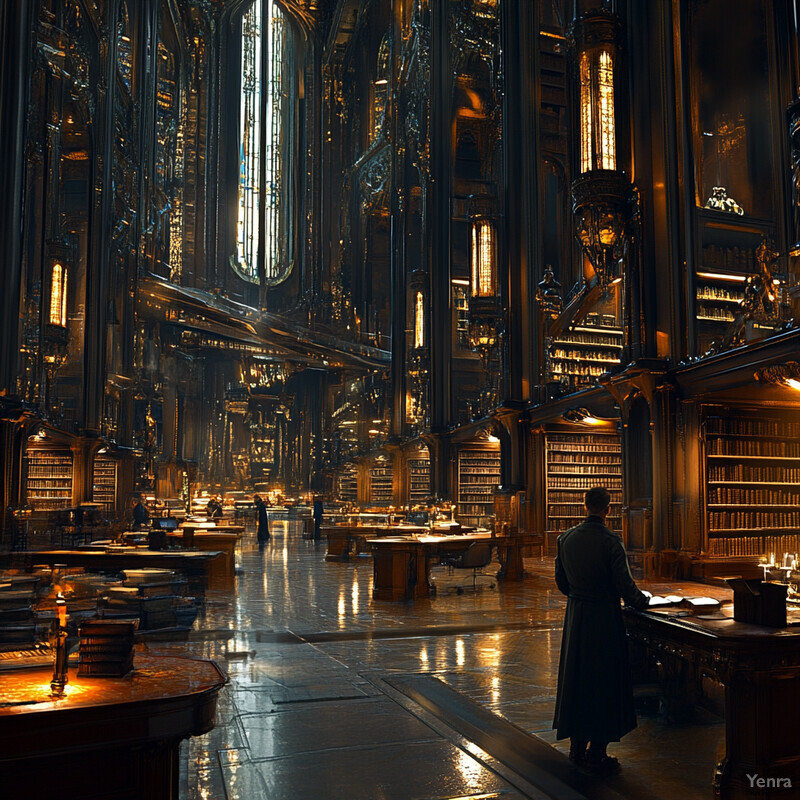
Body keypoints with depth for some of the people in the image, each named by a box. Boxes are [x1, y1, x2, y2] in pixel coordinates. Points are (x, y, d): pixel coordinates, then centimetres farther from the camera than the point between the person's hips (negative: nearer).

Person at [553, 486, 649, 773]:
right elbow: (625, 585, -14)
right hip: (605, 617, -5)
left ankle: (577, 745, 25)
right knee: (603, 680, 5)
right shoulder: (610, 541, -17)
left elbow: (561, 582, 8)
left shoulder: (566, 538, 0)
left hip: (575, 616, 5)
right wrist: (642, 599, 5)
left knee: (576, 676, 15)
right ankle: (597, 752, 11)